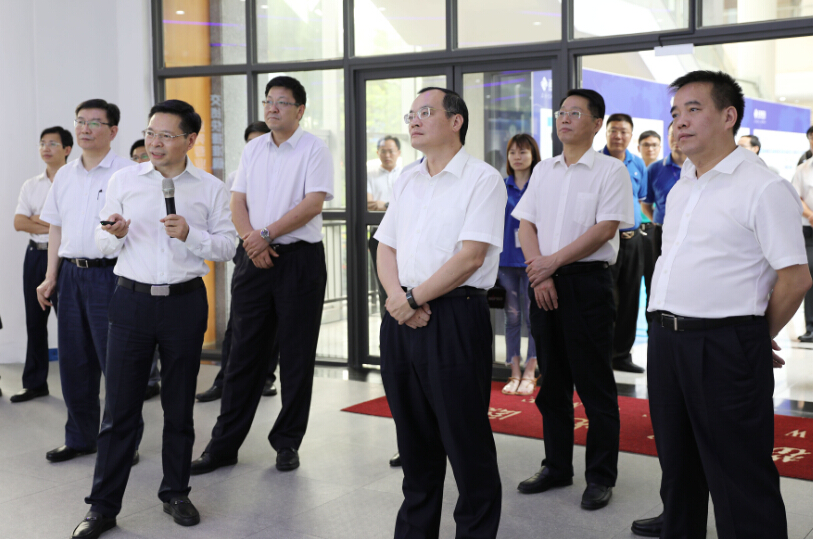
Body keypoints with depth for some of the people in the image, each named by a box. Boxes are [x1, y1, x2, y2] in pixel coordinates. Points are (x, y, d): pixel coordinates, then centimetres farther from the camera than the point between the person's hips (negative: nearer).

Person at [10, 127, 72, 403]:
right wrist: (52, 226, -9)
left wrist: (37, 219, -6)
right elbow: (19, 222, 5)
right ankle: (35, 383, 19)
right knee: (34, 320, 10)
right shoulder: (31, 185, 14)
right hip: (35, 255, 6)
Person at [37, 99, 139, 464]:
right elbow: (56, 228, 17)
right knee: (73, 361, 12)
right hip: (70, 273, 6)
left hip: (109, 273, -6)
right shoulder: (65, 175, 14)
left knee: (116, 362, -3)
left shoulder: (126, 173, -5)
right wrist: (51, 277, 13)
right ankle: (80, 438, 26)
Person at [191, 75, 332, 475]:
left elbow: (313, 203, -13)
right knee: (244, 352, 7)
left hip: (300, 258, -4)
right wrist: (252, 242, -7)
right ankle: (224, 444, 14)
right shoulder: (253, 149, 13)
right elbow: (237, 202, 10)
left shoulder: (314, 149, -4)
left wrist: (266, 235, -15)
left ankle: (287, 442, 16)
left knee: (296, 355, 3)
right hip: (256, 260, 5)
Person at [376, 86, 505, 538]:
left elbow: (471, 256, -15)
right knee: (413, 434, 15)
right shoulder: (407, 182, 16)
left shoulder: (482, 179, -6)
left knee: (466, 439, 1)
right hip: (401, 317, 7)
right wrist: (398, 298, -6)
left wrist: (413, 298, -13)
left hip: (456, 318, -6)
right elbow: (386, 247, 13)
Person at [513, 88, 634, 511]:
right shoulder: (543, 170, 13)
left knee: (595, 384, 0)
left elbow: (605, 229, -13)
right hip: (543, 283, 6)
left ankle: (601, 476, 11)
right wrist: (538, 274, -6)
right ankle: (556, 466, 25)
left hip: (587, 282, -5)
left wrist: (552, 262, -13)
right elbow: (526, 224, 9)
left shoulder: (610, 170, -4)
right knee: (552, 381, 13)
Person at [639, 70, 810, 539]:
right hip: (667, 339, 8)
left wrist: (759, 338, -2)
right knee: (678, 468, 19)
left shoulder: (763, 188, -11)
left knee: (740, 480, 0)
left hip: (724, 347, -8)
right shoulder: (681, 188, 15)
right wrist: (667, 329, 14)